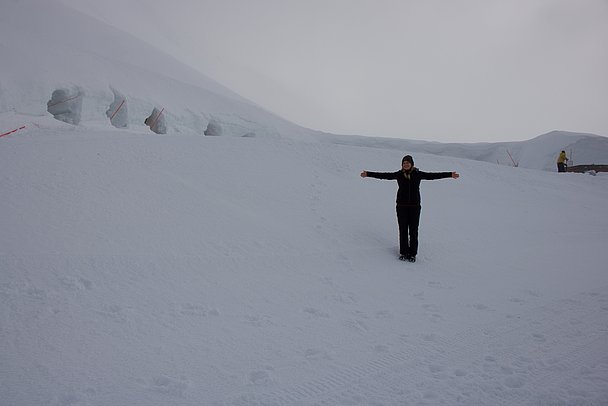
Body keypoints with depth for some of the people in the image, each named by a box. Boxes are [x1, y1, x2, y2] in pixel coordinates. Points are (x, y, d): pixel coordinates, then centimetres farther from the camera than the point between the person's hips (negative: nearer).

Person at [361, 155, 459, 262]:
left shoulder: (418, 174, 1)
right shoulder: (399, 174, 2)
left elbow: (433, 175, 0)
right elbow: (384, 175, 0)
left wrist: (450, 174, -4)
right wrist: (368, 174, -6)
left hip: (414, 206, 0)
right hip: (402, 206, 0)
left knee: (413, 231, 2)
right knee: (403, 230, 3)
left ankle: (412, 254, 11)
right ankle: (403, 253, 14)